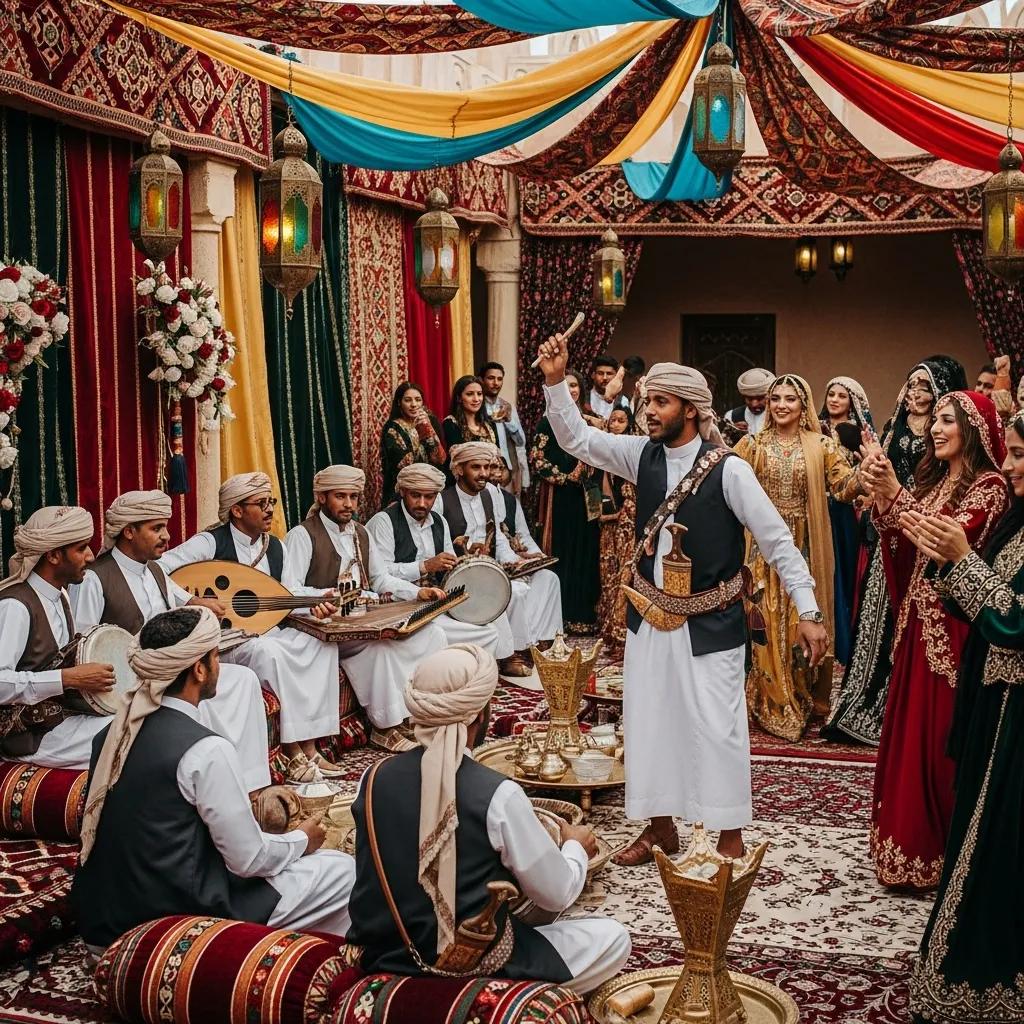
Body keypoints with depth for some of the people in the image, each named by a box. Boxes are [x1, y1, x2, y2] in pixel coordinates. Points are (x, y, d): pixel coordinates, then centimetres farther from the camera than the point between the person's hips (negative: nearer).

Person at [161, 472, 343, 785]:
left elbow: (294, 592, 13)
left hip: (268, 633, 7)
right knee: (271, 652, -36)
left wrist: (317, 601, -10)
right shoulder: (210, 542, -10)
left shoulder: (275, 547, 12)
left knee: (322, 643, -16)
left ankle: (309, 743, -19)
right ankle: (294, 749, -26)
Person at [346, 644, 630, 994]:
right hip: (472, 968, -6)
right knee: (613, 939, 9)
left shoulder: (374, 780, -6)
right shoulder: (498, 795, -19)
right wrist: (576, 847, 13)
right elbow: (557, 895, -9)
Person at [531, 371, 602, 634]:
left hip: (586, 496, 4)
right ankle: (563, 616, 7)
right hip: (560, 496, -4)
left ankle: (584, 614, 14)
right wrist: (563, 477, -10)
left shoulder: (588, 420, 11)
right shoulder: (549, 421, -2)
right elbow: (537, 459, -7)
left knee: (586, 552, 5)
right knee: (561, 552, 0)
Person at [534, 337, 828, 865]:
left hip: (708, 623, -5)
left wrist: (808, 611, -17)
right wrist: (555, 381, -13)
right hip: (650, 616, 6)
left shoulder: (728, 469, -16)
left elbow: (777, 540, -14)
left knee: (715, 726, 0)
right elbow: (576, 438, 2)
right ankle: (659, 827, 28)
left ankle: (730, 838, 18)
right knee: (648, 720, 13)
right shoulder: (643, 455, -1)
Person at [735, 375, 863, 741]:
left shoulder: (821, 445, 2)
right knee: (767, 622, 1)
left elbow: (844, 487, -7)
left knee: (800, 620, 4)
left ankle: (803, 698, 18)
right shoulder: (752, 444, 5)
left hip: (803, 547, 0)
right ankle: (770, 700, 11)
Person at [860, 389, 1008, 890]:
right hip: (918, 620, 7)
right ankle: (908, 845, 24)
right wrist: (881, 497, -10)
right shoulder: (933, 478, 13)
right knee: (908, 729, 12)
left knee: (941, 734, 0)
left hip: (954, 626, -7)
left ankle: (939, 854, 13)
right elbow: (901, 546, 6)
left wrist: (895, 492, -29)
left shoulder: (989, 486, -10)